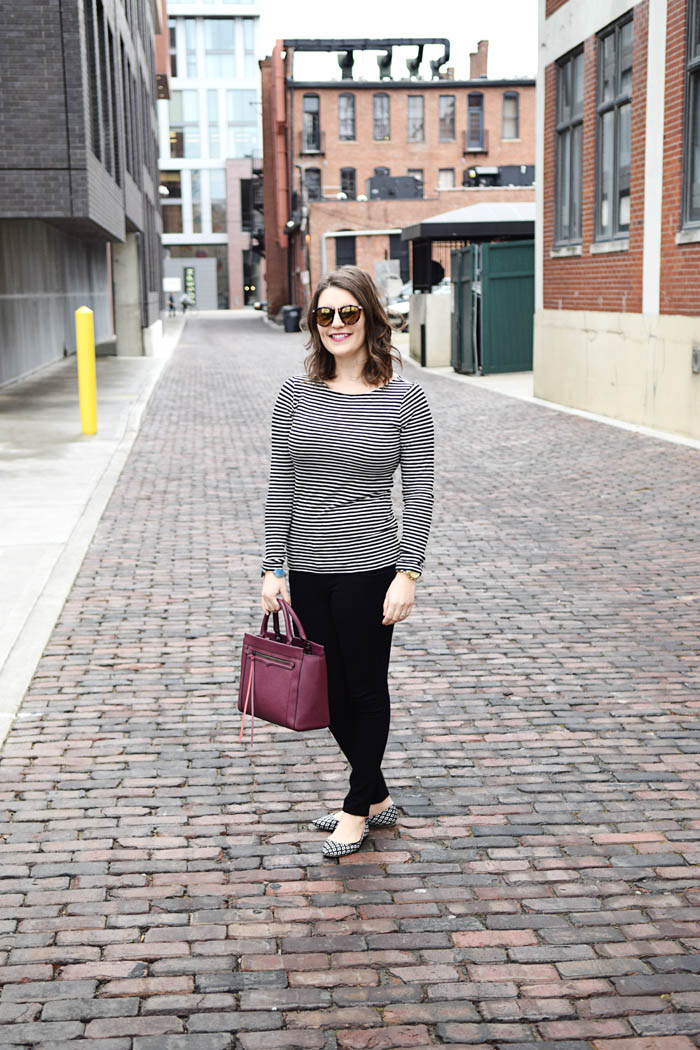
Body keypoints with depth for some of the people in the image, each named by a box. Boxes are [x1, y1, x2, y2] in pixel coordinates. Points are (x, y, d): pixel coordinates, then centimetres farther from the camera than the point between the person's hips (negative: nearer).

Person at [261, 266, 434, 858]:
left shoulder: (404, 398, -5)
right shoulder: (297, 392, 3)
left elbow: (419, 492, -4)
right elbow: (281, 485, 5)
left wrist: (408, 573, -10)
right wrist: (275, 568, 2)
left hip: (369, 569, -4)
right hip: (307, 570, 4)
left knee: (365, 689, 9)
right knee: (330, 692, 13)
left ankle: (358, 809, 27)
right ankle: (377, 798, 33)